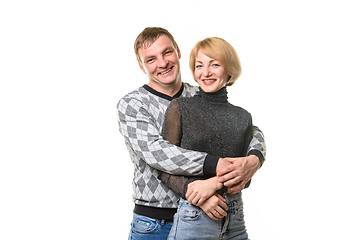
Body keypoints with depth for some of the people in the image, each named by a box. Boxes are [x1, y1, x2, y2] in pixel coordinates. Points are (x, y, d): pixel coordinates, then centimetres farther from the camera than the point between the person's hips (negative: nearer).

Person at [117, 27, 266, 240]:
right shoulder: (131, 105, -5)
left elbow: (252, 132, 4)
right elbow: (155, 151, -21)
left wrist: (253, 160, -20)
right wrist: (215, 165, -30)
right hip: (154, 222, -3)